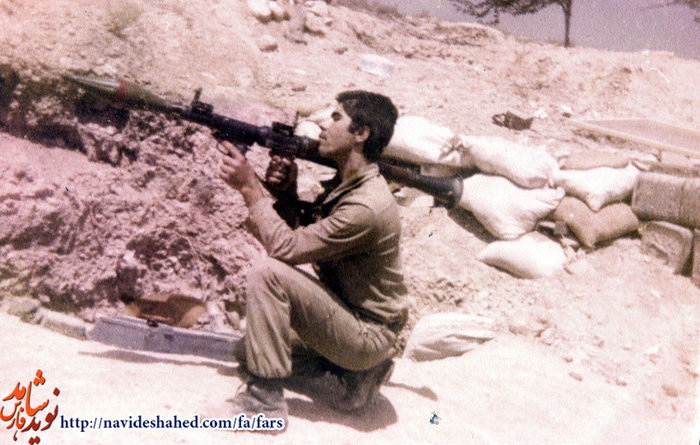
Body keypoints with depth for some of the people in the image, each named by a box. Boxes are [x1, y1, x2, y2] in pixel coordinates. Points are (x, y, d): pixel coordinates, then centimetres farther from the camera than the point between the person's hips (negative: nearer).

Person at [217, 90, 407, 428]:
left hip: (368, 335, -10)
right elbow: (299, 233, 11)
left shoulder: (367, 207, -26)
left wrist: (249, 186, -19)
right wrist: (286, 194, -7)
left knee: (267, 273, -22)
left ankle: (265, 400, -12)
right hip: (347, 312, 10)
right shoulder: (345, 184, 5)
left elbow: (286, 248, -25)